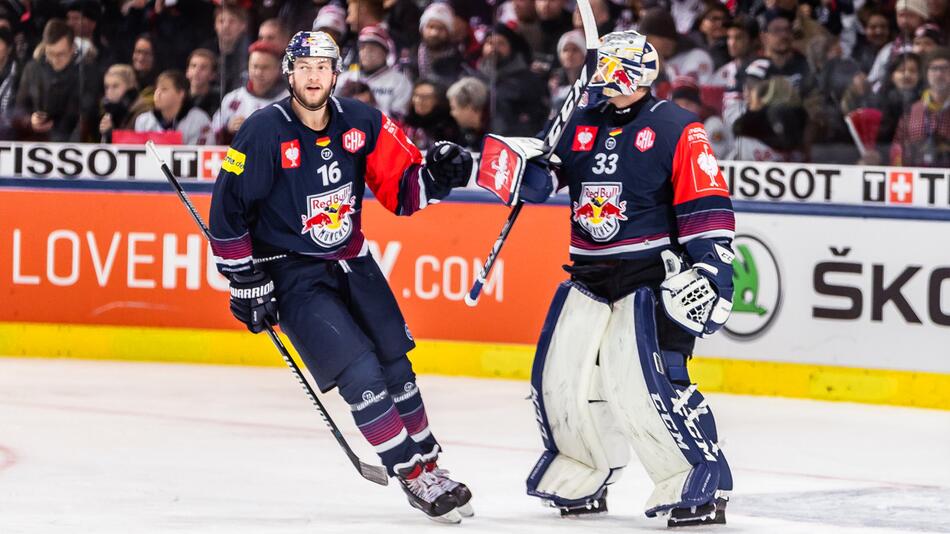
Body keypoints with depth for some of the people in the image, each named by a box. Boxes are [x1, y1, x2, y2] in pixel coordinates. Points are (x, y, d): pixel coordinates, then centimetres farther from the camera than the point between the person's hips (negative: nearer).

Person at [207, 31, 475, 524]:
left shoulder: (362, 123, -5)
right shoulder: (265, 132, -18)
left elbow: (402, 188, 2)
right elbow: (229, 209, -13)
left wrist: (434, 176, -20)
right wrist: (247, 282, -12)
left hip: (351, 261, 5)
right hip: (292, 274, -5)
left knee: (395, 364, 6)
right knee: (360, 372, -14)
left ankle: (430, 463, 19)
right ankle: (413, 477, -6)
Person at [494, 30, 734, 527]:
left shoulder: (674, 128, -8)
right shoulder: (581, 124, 10)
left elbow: (707, 205, -12)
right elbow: (540, 184, 16)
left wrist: (712, 270, -19)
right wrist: (528, 164, -7)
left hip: (654, 275, -7)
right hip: (589, 275, 7)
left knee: (647, 381, -20)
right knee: (560, 374, 6)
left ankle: (701, 483, -12)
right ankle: (580, 476, 26)